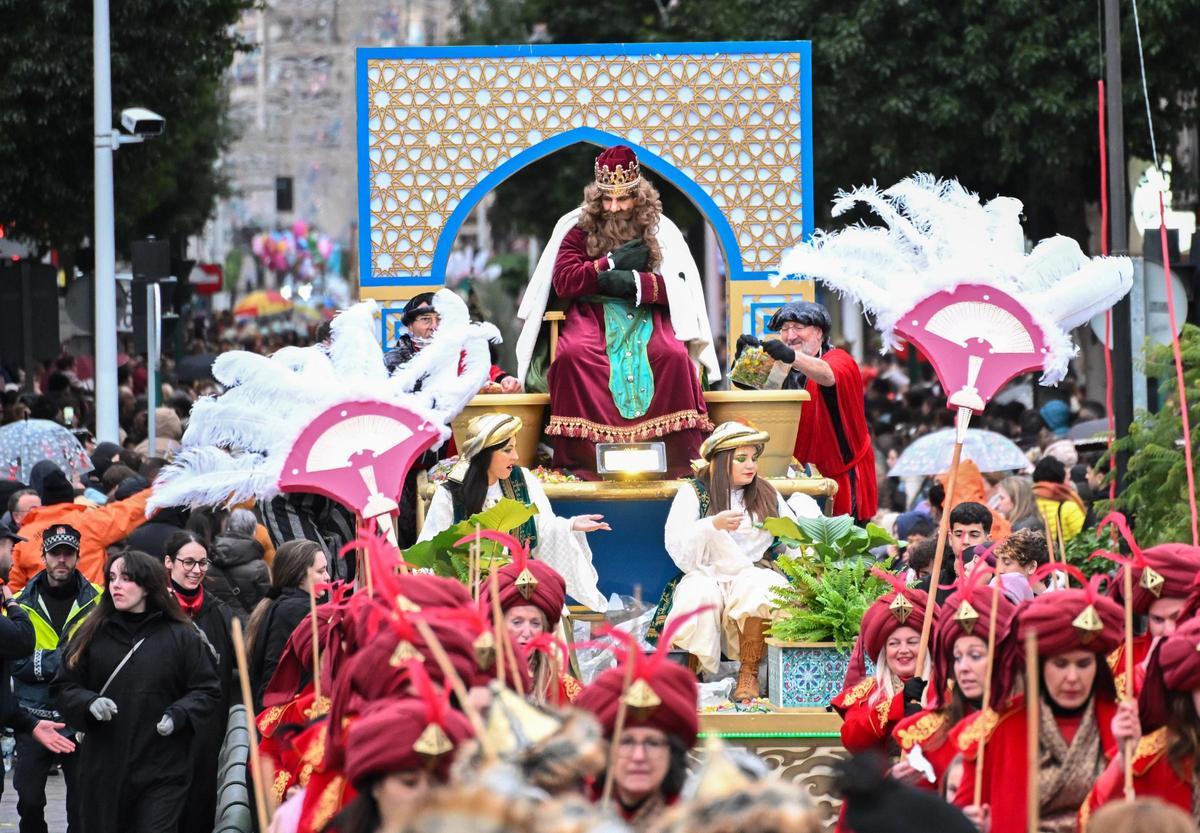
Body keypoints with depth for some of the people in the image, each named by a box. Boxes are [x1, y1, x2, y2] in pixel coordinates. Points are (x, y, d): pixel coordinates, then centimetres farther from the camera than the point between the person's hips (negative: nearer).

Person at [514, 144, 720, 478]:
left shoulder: (660, 231, 9)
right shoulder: (578, 230, 8)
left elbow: (679, 286, -2)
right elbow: (562, 282, -4)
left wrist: (633, 281, -16)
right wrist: (611, 263, -10)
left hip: (645, 314, 0)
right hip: (592, 314, 0)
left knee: (674, 356, -31)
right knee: (572, 355, -34)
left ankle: (681, 458, -26)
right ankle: (577, 459, -31)